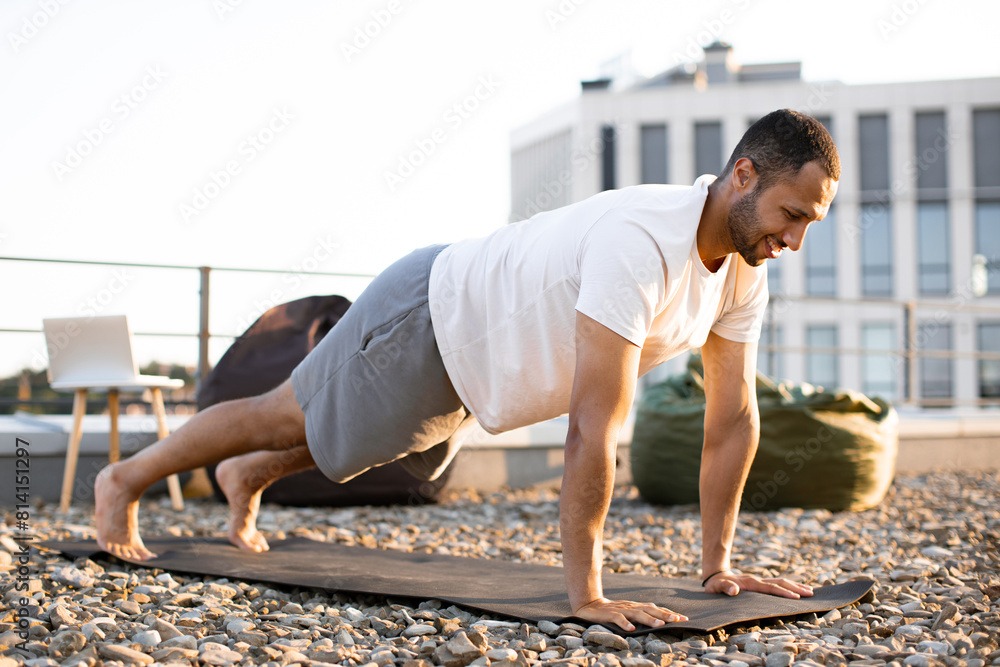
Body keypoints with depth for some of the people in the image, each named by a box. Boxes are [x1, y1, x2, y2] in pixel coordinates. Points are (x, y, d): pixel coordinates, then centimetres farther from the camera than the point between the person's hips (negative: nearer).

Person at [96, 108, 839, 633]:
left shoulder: (743, 267, -12)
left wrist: (718, 564, -6)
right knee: (287, 418, 12)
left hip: (473, 354, 8)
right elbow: (595, 429, -42)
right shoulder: (639, 246, -41)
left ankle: (248, 478, 59)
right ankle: (126, 479, 37)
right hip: (428, 316, -8)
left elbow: (735, 416, -5)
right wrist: (586, 593, -38)